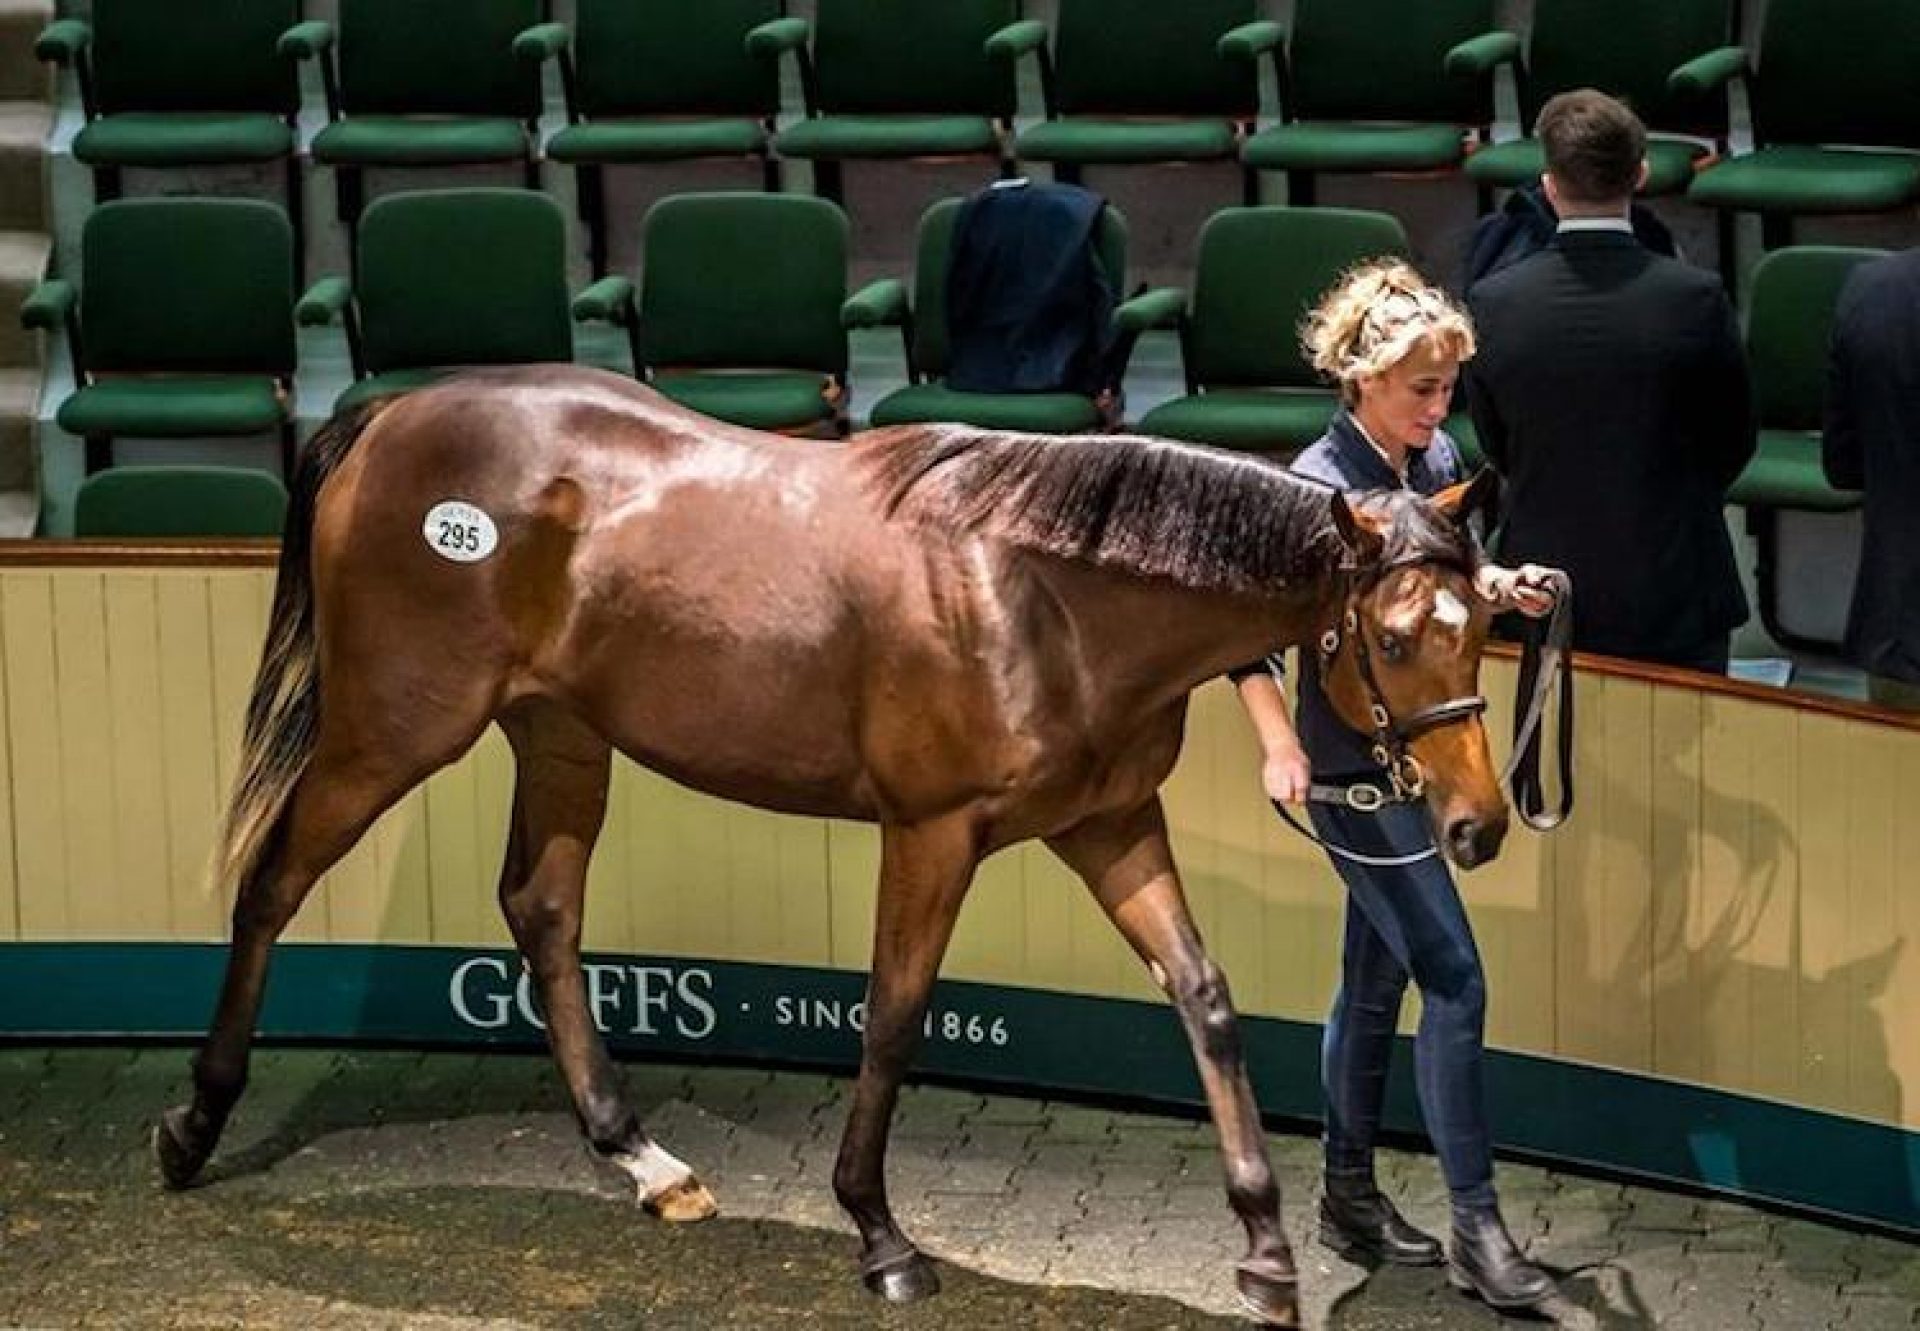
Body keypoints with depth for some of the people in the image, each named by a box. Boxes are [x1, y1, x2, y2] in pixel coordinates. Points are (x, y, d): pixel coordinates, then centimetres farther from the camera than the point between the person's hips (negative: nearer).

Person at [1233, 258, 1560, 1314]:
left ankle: (1349, 1196, 29)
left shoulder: (1437, 461, 1)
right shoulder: (1320, 485, -20)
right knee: (1453, 981, -9)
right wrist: (1278, 744, -28)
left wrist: (1504, 587, -1)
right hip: (1353, 768, -8)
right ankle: (1477, 1227, -4)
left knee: (1376, 979, 17)